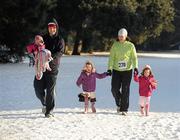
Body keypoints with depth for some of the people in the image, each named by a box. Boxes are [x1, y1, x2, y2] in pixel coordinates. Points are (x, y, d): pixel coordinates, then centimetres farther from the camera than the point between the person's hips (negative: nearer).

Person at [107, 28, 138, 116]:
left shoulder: (130, 45, 1)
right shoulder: (115, 45, 5)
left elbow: (134, 57, -2)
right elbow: (111, 57, 2)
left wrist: (135, 67, -18)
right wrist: (109, 68, -8)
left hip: (127, 70, -2)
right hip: (116, 70, 2)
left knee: (125, 90, -3)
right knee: (115, 89, -4)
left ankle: (124, 109, 3)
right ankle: (119, 104, 24)